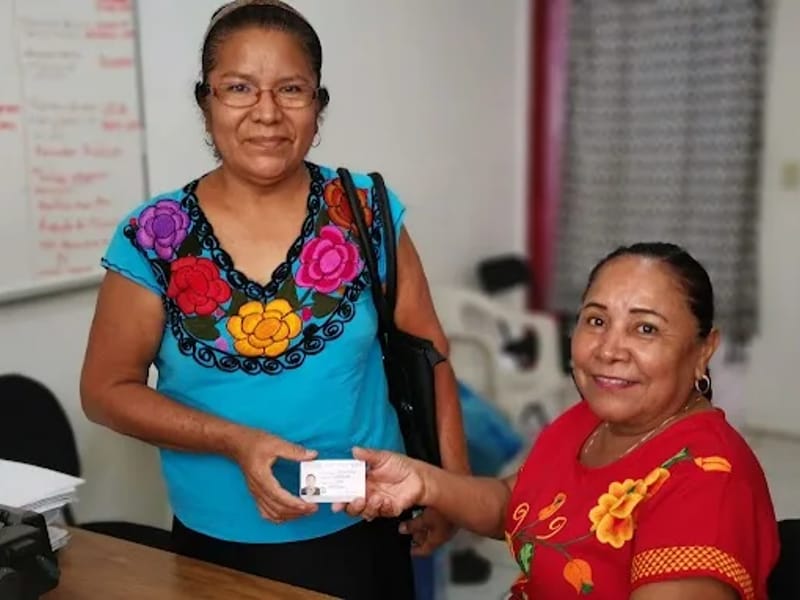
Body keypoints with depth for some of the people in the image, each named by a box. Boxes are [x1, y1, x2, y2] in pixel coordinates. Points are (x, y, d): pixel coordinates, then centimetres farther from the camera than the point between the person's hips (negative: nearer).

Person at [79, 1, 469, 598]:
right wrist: (237, 442, -17)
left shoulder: (365, 210, -7)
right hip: (219, 545, 0)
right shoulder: (154, 237, -10)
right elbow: (107, 389, -4)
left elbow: (426, 349, 1)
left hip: (365, 531, 1)